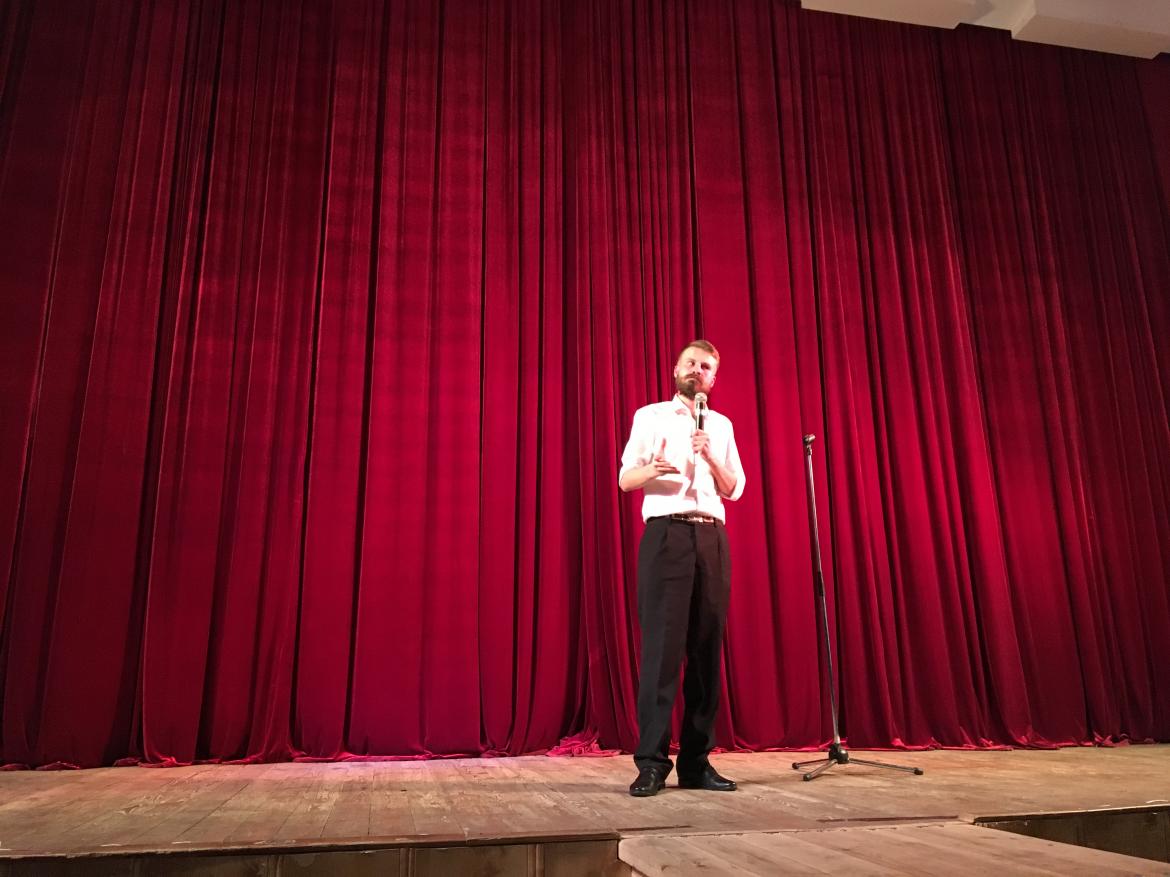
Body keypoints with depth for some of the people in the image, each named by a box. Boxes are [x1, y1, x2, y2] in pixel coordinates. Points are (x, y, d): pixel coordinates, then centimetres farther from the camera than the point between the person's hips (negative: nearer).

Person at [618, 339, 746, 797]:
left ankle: (696, 760, 8)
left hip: (712, 536, 4)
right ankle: (651, 761, -5)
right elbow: (625, 479, 4)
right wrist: (653, 470, -18)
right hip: (666, 533, -4)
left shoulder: (721, 425, 19)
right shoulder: (650, 416, 10)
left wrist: (710, 457, -6)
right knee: (662, 643, -9)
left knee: (707, 646, 2)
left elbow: (734, 489, 12)